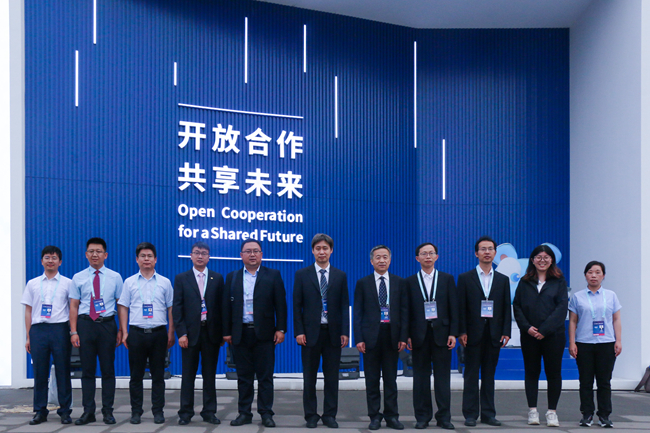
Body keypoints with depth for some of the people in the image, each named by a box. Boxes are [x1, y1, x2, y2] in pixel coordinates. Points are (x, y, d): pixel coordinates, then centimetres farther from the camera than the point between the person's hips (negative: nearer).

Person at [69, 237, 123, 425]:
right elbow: (73, 306, 5)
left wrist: (121, 330, -2)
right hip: (85, 324, 1)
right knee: (87, 369, 3)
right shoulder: (78, 278, 6)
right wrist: (73, 331, -3)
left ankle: (108, 411, 9)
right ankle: (88, 412, 9)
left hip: (107, 325, -1)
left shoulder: (115, 277, 5)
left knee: (108, 369, 2)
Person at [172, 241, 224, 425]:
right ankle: (186, 413, 10)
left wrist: (222, 333, 0)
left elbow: (221, 306, 6)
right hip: (190, 333, -1)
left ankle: (209, 412, 12)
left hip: (211, 332, 1)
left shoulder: (217, 278, 7)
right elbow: (177, 307, 0)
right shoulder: (181, 278, 4)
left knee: (210, 374, 6)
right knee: (188, 375, 4)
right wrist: (181, 333, -8)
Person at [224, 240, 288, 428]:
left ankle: (266, 413, 7)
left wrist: (281, 329, -6)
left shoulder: (273, 275, 5)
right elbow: (227, 306, 9)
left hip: (264, 333, -2)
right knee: (244, 376, 7)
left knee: (265, 376, 1)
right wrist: (227, 332, 3)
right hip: (240, 333, 2)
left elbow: (280, 304, 1)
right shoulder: (232, 277, 11)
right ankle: (244, 413, 14)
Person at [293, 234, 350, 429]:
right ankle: (311, 415, 13)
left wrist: (345, 332, -2)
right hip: (310, 332, -1)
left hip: (333, 332, 1)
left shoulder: (340, 276, 8)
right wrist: (299, 332, -7)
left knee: (332, 376, 4)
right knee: (309, 376, 4)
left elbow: (344, 306, 6)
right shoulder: (302, 275, 4)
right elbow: (297, 305, 2)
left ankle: (330, 415, 12)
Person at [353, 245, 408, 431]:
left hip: (392, 336, 1)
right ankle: (375, 416, 11)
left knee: (391, 378, 6)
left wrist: (403, 337, -3)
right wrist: (359, 338, -6)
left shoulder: (399, 282, 7)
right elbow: (357, 313, 1)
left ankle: (391, 416, 13)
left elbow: (404, 311, 5)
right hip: (371, 336, -1)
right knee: (372, 379, 4)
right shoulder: (363, 283, 4)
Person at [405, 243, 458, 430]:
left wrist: (453, 333, -3)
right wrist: (407, 336, -3)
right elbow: (407, 310, 4)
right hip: (419, 335, 0)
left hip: (441, 333, 0)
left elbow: (453, 308, 5)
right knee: (421, 377, 3)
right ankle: (422, 416, 10)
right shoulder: (410, 281, 7)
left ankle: (444, 417, 8)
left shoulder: (447, 279, 8)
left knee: (442, 376, 1)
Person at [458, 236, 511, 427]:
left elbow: (507, 308, 9)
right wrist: (462, 332, -9)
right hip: (473, 334, -2)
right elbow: (461, 307, -1)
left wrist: (506, 332, -1)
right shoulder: (465, 278, 3)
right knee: (471, 375, 1)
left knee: (489, 375, 7)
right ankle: (470, 414, 5)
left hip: (494, 334, 2)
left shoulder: (503, 280, 11)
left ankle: (488, 413, 13)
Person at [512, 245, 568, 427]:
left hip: (553, 335, -2)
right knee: (531, 372, 5)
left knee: (553, 372, 0)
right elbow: (517, 306, 6)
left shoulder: (559, 281, 4)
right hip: (529, 336, 2)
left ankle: (552, 412, 7)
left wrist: (544, 329, -13)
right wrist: (527, 327, -9)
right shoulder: (525, 282, 9)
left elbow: (562, 307, -5)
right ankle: (532, 410, 11)